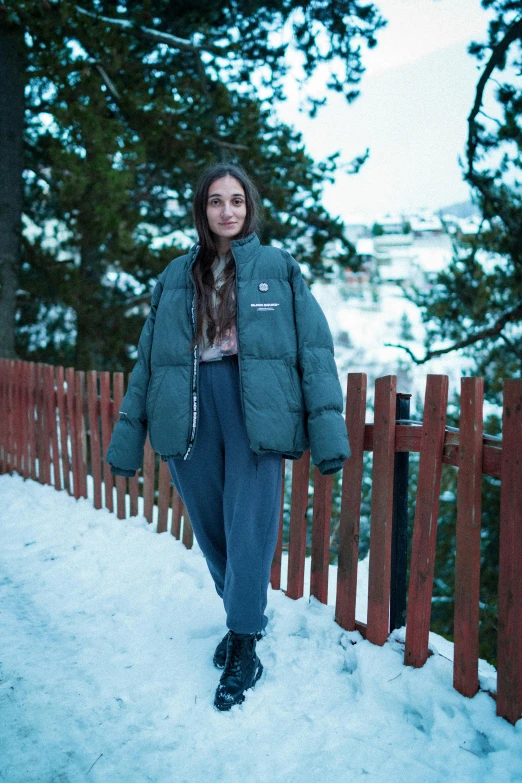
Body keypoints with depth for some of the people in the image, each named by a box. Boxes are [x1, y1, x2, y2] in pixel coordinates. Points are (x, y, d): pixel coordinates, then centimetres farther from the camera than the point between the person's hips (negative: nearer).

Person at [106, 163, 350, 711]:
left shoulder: (279, 268, 7)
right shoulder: (176, 276, 15)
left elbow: (314, 349, 1)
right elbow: (148, 358, 15)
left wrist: (327, 428, -9)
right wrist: (127, 436, 10)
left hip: (254, 406, -3)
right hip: (187, 411, 3)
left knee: (249, 527, -2)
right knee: (210, 528, 10)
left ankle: (243, 649, 14)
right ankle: (245, 615, 33)